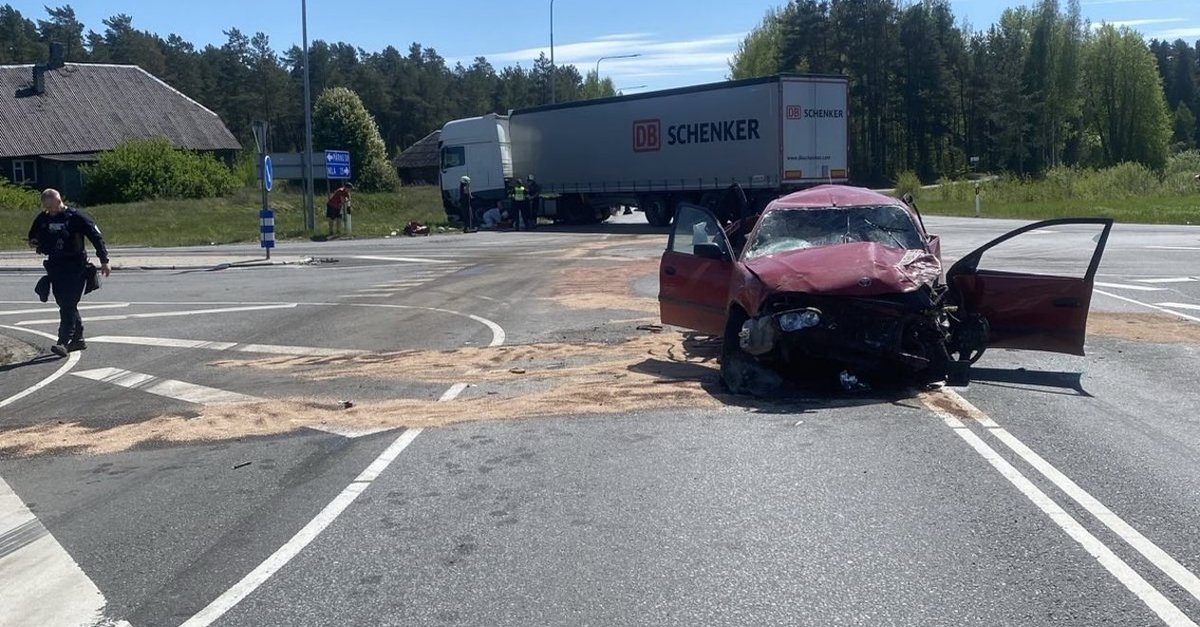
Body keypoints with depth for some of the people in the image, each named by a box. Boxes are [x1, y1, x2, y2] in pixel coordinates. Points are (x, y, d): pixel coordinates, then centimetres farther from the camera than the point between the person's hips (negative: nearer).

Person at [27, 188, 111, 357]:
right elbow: (33, 236, 26)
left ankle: (63, 342, -13)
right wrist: (34, 243, 2)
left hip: (75, 267, -6)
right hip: (55, 266, 7)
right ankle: (78, 338, 19)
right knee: (64, 304, 10)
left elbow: (97, 237, -7)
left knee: (68, 304, -11)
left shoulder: (76, 217, -8)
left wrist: (104, 261, -10)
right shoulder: (42, 219, 9)